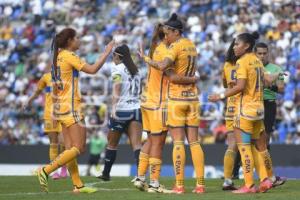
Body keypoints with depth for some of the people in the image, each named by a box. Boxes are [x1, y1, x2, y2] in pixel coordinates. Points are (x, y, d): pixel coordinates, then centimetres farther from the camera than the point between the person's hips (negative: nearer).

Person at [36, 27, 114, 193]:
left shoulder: (58, 56, 13)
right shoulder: (69, 56, -12)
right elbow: (92, 69, -18)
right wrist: (107, 52, -8)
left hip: (60, 105, 9)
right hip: (71, 107, -9)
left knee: (70, 148, 6)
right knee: (79, 148, -8)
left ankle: (78, 185, 5)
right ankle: (46, 171, -16)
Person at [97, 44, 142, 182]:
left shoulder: (117, 69, -3)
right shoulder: (135, 70, 16)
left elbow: (117, 89, -17)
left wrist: (114, 107, -26)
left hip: (121, 109, -4)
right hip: (136, 109, 5)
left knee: (112, 144, 13)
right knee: (136, 144, -7)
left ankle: (106, 173, 24)